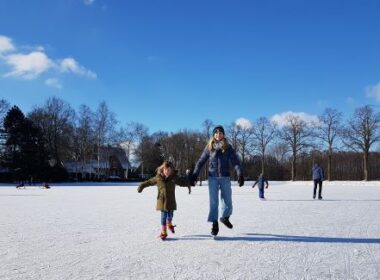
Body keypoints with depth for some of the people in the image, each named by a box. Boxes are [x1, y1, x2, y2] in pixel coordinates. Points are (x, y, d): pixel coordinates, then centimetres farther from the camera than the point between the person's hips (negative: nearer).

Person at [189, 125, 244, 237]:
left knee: (227, 201, 5)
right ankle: (215, 224, 7)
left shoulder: (228, 147, 1)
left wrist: (240, 174, -21)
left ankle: (225, 218, 33)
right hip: (213, 178, 0)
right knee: (213, 201, -2)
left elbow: (235, 161, -6)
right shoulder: (209, 147, 2)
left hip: (225, 178, 0)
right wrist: (194, 175, -1)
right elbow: (201, 161, 5)